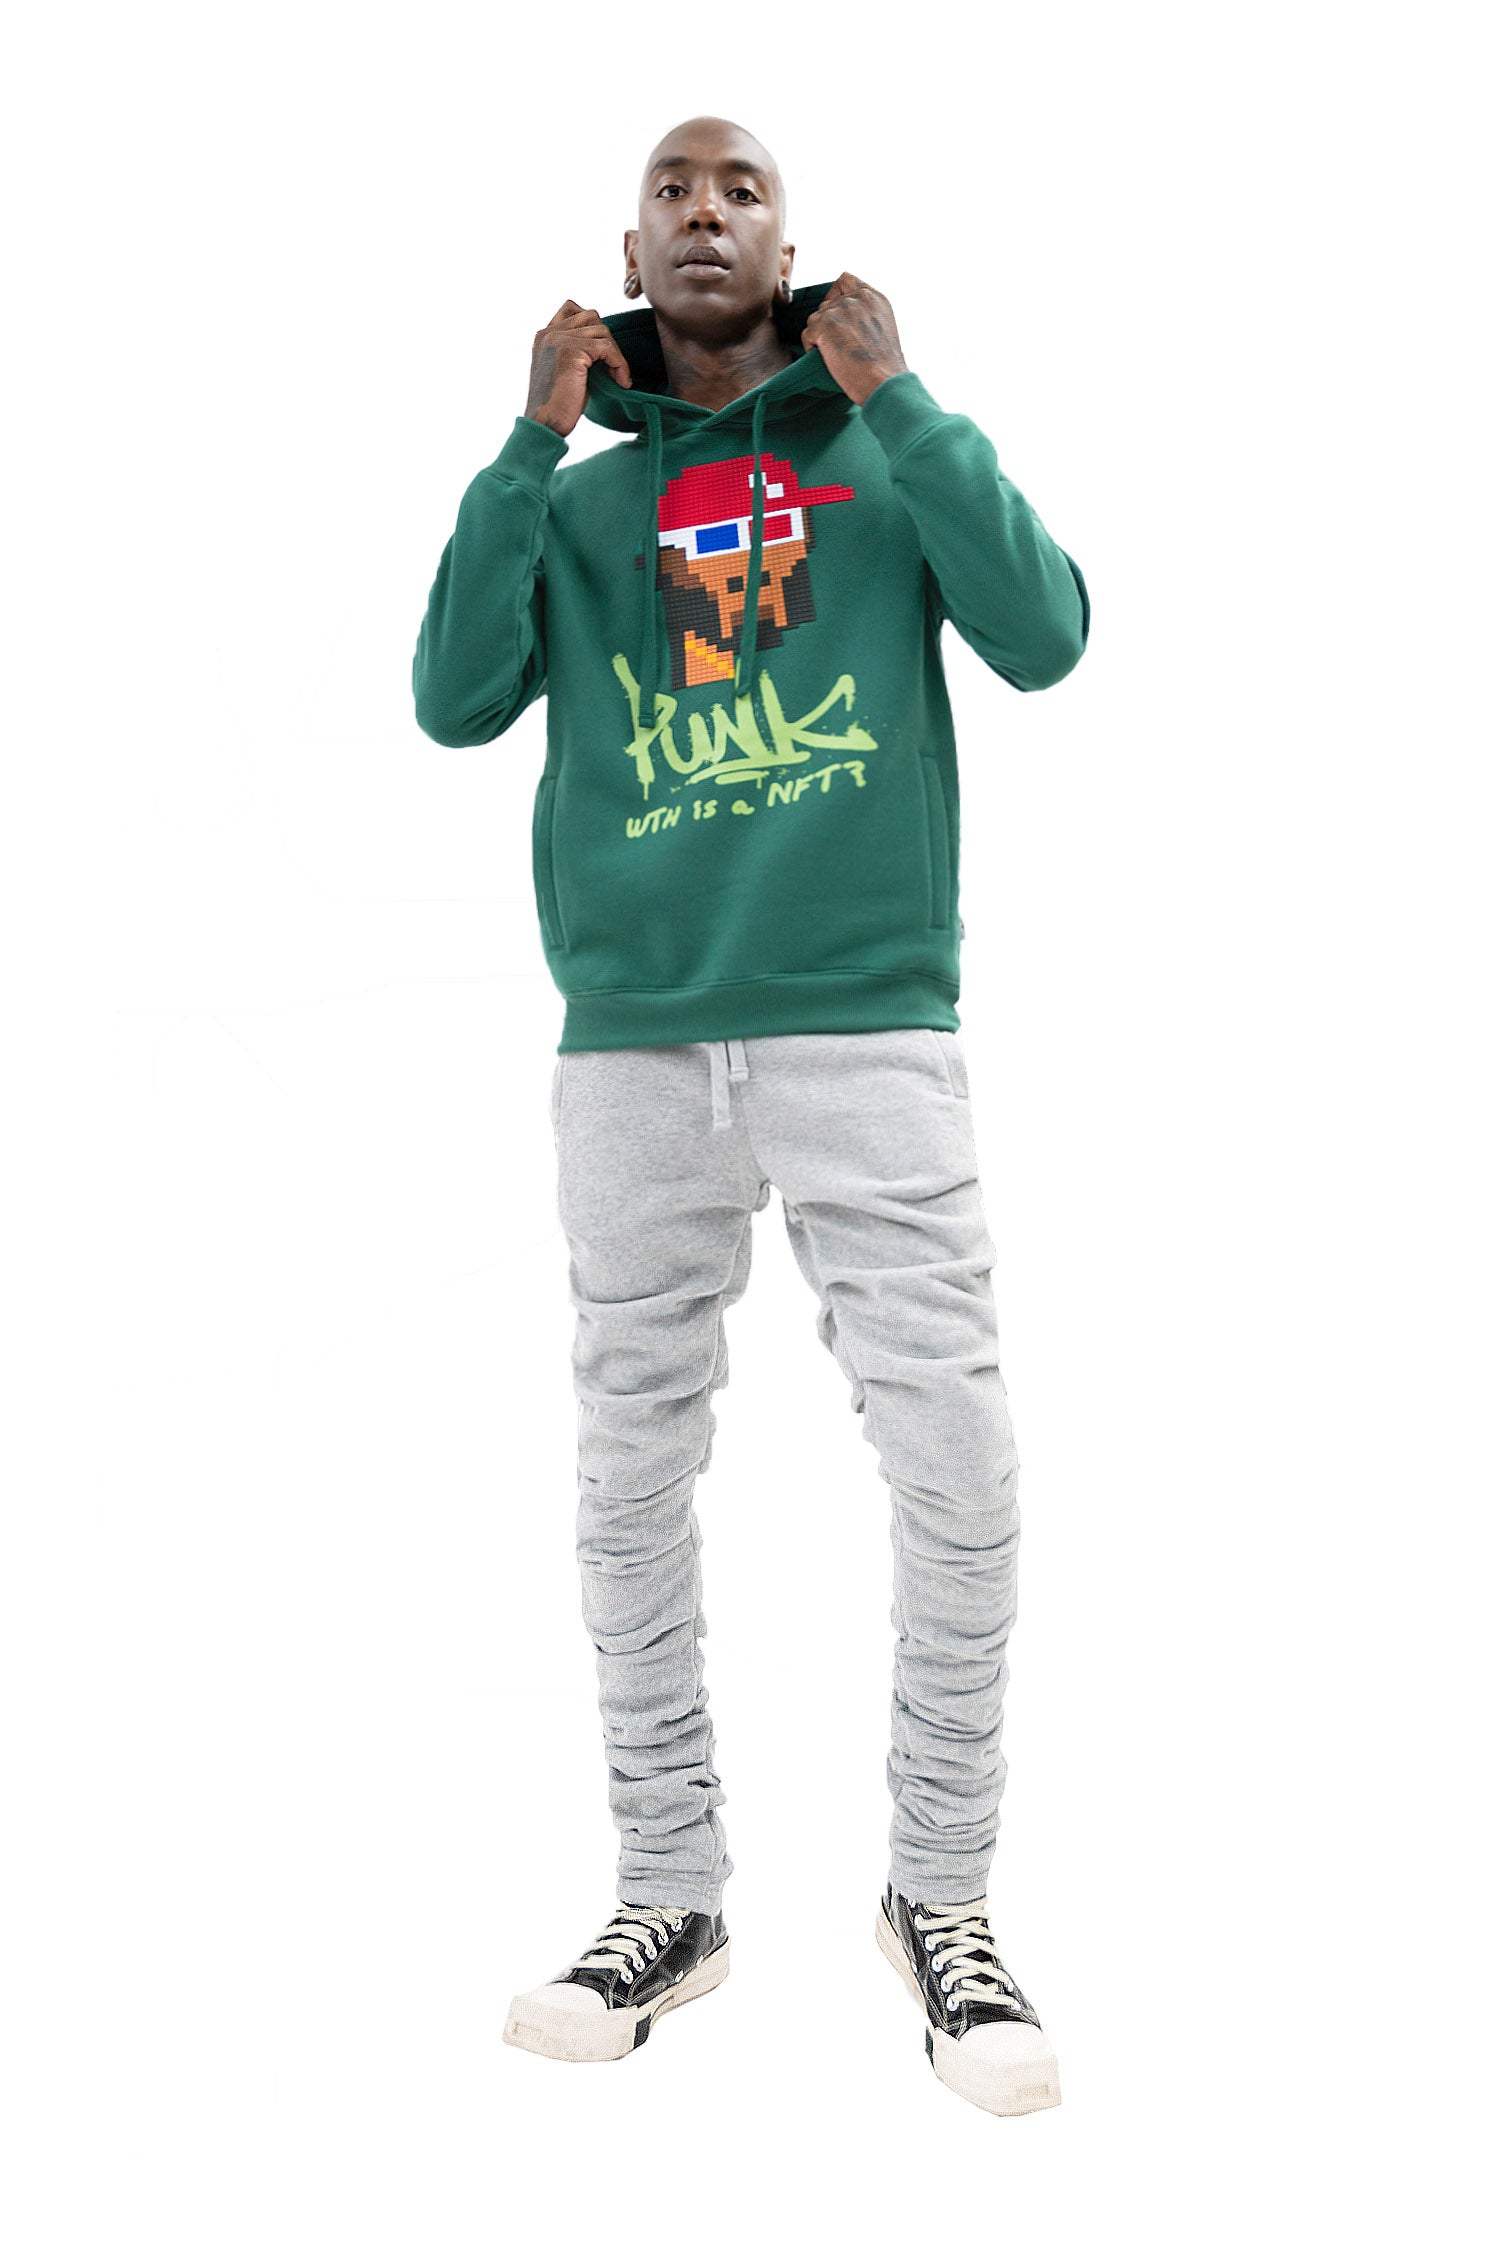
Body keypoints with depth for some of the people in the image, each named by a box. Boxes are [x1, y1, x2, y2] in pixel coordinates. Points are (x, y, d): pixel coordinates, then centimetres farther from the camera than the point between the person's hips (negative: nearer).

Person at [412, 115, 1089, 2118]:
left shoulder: (888, 460, 9)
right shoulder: (578, 501, 14)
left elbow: (1046, 638, -6)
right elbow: (457, 701, 1)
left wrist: (897, 398, -6)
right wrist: (533, 447, -3)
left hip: (871, 1020, -2)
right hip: (634, 1042, 2)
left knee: (959, 1467, -4)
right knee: (634, 1479, 5)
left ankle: (943, 1893, 14)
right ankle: (668, 1893, 20)